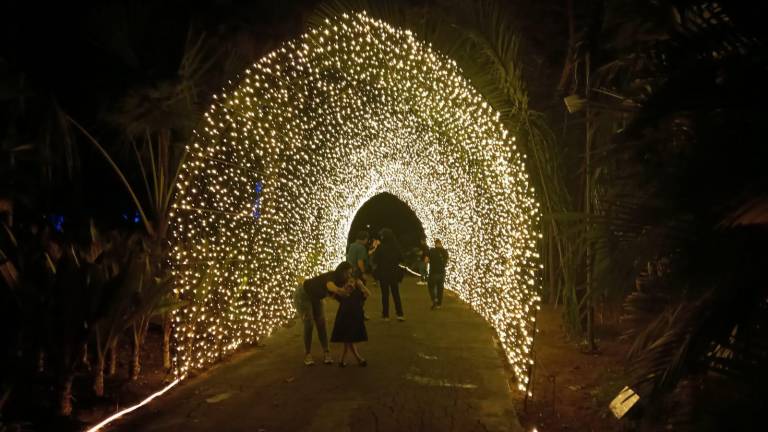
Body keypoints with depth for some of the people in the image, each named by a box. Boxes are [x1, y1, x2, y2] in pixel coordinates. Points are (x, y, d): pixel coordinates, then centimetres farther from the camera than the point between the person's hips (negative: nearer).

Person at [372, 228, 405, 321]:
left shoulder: (380, 247, -15)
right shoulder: (396, 247, -7)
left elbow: (375, 261, -10)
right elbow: (401, 259, 4)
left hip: (383, 273, -2)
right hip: (394, 273, 2)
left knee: (385, 294, 8)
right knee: (396, 294, 12)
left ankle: (386, 315, 10)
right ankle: (400, 314, 7)